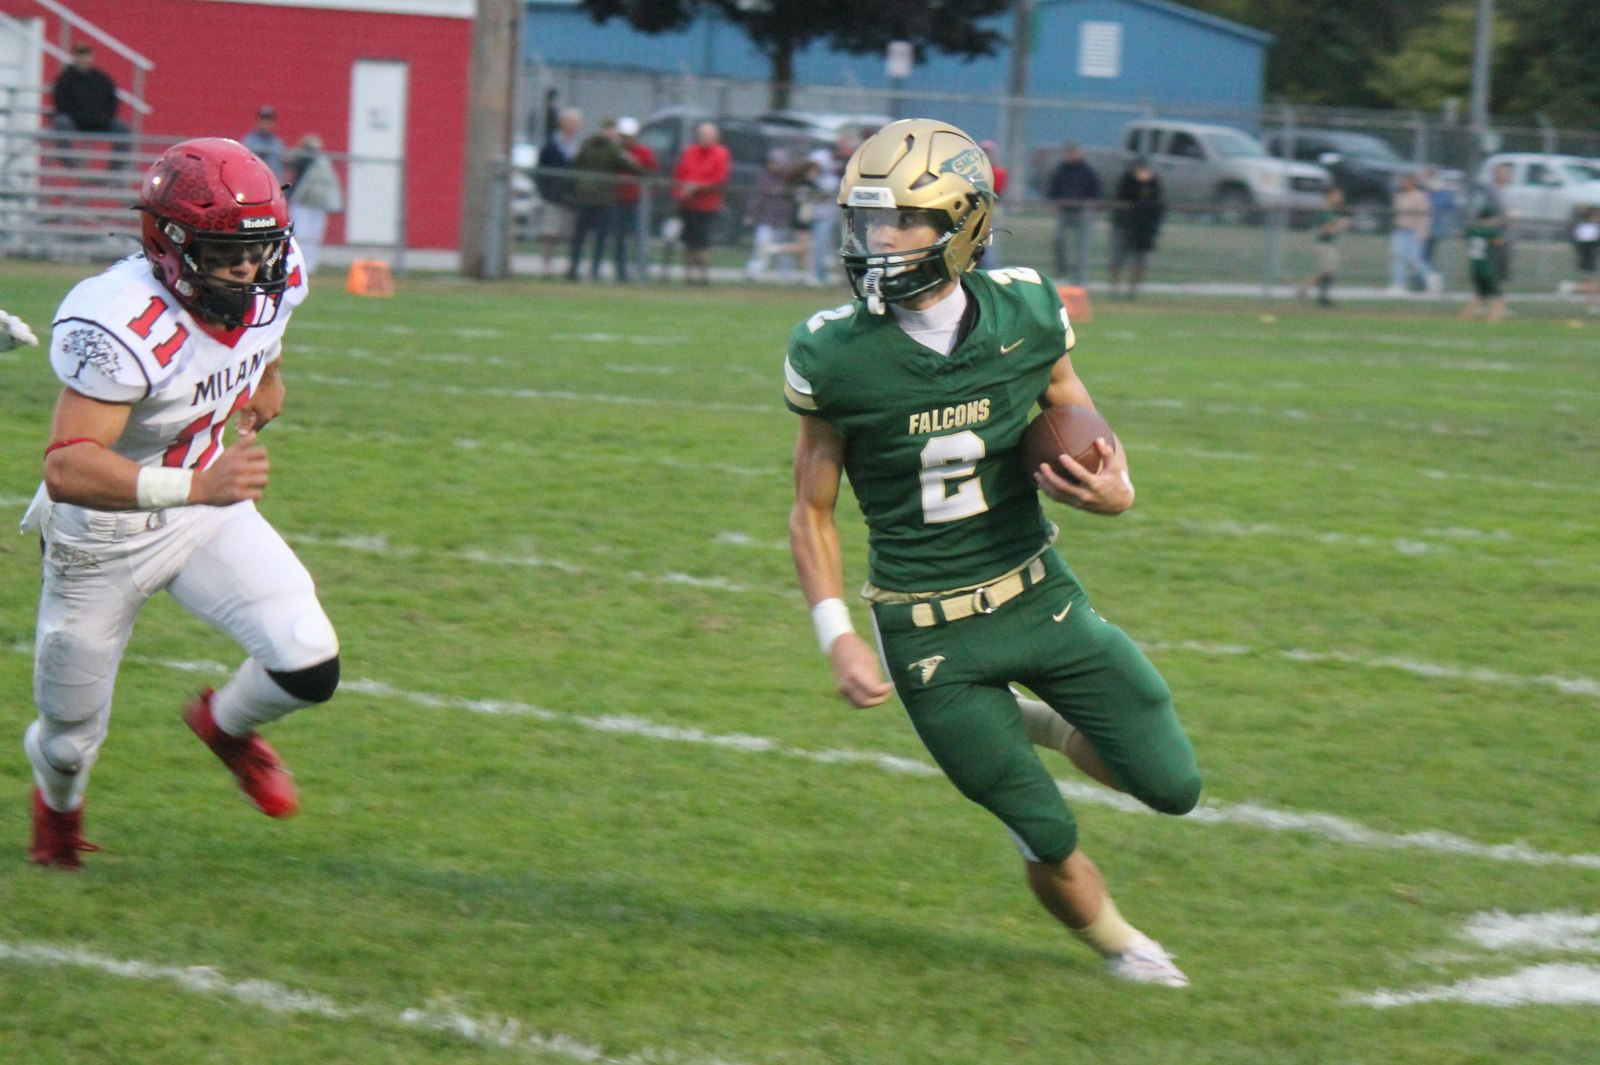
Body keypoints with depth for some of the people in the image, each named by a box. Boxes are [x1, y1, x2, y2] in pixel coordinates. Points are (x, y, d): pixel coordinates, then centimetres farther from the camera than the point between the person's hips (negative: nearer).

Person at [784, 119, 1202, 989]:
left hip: (1040, 597, 3)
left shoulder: (1025, 318, -8)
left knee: (1173, 787, 4)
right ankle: (1117, 945, 34)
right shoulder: (837, 356, -13)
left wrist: (1113, 488, -15)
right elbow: (812, 510, -2)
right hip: (930, 635, -3)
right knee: (1050, 838, 2)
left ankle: (1042, 725, 32)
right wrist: (836, 635, -13)